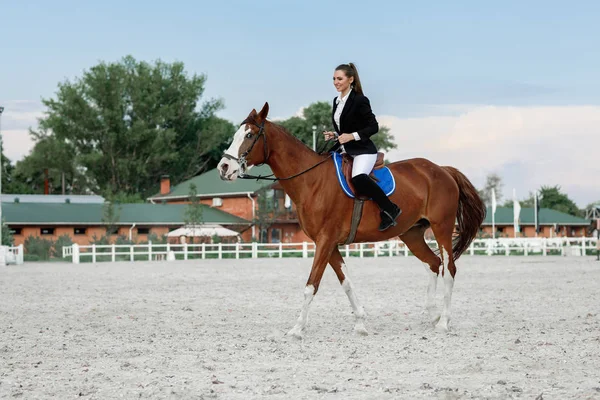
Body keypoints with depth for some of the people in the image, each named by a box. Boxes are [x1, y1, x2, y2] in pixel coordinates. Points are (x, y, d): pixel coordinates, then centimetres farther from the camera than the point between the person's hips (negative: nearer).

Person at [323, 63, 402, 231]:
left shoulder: (360, 101, -12)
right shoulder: (336, 101, 12)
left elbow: (373, 126, -12)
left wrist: (352, 136, -23)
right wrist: (334, 135, 3)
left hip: (363, 151, -10)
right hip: (344, 150, 10)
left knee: (358, 177, -36)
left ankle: (390, 209, -24)